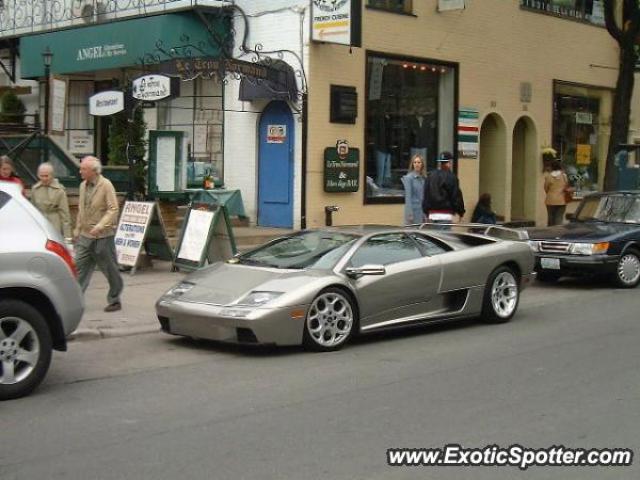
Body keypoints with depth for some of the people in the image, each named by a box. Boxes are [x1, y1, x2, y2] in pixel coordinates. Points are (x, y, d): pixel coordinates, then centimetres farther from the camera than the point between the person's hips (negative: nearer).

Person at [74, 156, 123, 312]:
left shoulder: (106, 185, -12)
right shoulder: (83, 185, 9)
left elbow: (113, 209, -17)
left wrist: (99, 226, -25)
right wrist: (78, 229, 18)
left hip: (103, 236, -6)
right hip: (85, 235, 6)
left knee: (110, 270, 4)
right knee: (79, 265, 0)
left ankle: (114, 301, 16)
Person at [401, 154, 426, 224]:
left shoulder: (424, 178, 10)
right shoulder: (409, 178, -7)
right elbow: (408, 197, -11)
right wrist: (410, 214, -16)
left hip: (423, 210, 6)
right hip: (413, 210, -6)